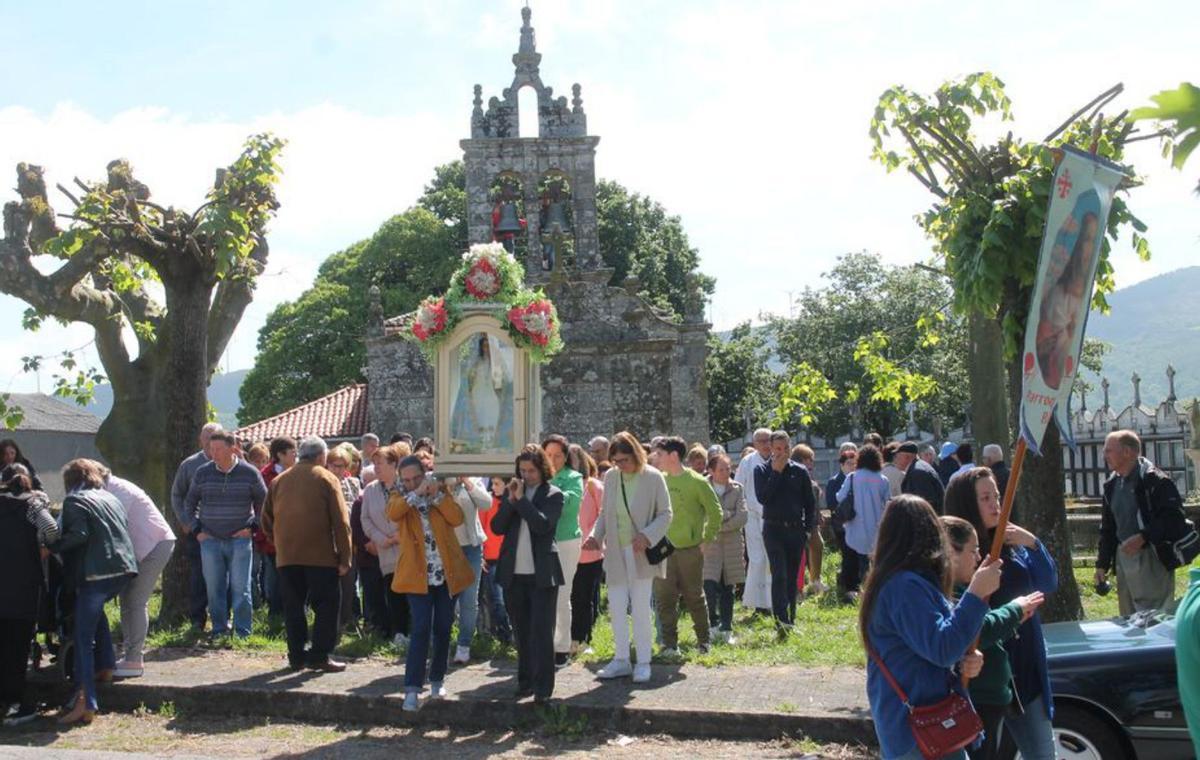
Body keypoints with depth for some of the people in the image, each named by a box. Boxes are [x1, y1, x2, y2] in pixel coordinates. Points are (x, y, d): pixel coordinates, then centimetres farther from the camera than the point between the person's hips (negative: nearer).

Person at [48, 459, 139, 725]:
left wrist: (50, 547, -3)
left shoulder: (74, 500, 2)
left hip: (97, 571, -8)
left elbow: (78, 534, -13)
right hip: (124, 566, 8)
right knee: (95, 609, 34)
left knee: (84, 637, -7)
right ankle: (105, 666, 33)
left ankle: (85, 702, -15)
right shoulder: (110, 497, 22)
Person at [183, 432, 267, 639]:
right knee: (214, 588, 5)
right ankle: (219, 629, 15)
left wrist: (252, 526, 1)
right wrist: (196, 529, 8)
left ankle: (243, 631, 4)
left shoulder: (249, 473, -1)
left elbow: (263, 502, 10)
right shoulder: (202, 473, 4)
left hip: (239, 539, -2)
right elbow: (189, 503, 16)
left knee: (240, 588, -2)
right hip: (210, 540, 2)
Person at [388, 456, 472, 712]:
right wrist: (416, 494, -28)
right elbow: (392, 513, -22)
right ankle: (412, 688, -7)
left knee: (443, 629, 10)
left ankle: (437, 680, 24)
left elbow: (457, 518, -10)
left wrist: (436, 495, -17)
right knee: (421, 629, -9)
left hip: (447, 574, 2)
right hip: (418, 575, -2)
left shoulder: (440, 489, 4)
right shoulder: (399, 497, 2)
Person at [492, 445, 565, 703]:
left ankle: (543, 687, -2)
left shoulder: (553, 495, -2)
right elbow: (497, 527, 2)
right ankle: (525, 681, 23)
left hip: (542, 574, -4)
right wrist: (510, 500, -9)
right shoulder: (511, 491, 10)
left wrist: (521, 499, -15)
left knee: (541, 631, -5)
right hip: (514, 573, 5)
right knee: (522, 632, 13)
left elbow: (542, 524, -18)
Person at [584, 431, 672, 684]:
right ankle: (621, 660, 20)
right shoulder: (610, 477, 4)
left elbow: (665, 514, -5)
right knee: (616, 608, 8)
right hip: (615, 552, 4)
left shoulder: (653, 478, -9)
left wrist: (647, 536, -19)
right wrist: (595, 536, -3)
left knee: (640, 609, 1)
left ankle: (643, 663, 12)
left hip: (640, 553, -4)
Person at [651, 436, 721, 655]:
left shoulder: (696, 482, -9)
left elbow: (715, 512, -3)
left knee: (694, 597, 8)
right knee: (664, 597, 1)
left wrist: (705, 538, -3)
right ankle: (670, 643, 9)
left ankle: (703, 640, 24)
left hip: (689, 550, -4)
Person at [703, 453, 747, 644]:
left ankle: (726, 630, 17)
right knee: (710, 585, -13)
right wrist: (727, 515, -10)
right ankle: (714, 623, 5)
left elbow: (742, 517, -3)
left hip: (732, 544, 3)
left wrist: (718, 526, -11)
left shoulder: (736, 488, 6)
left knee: (727, 589, 8)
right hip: (709, 544, -2)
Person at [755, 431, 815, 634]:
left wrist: (809, 528, 2)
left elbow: (810, 503, 11)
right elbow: (762, 497, -14)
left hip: (796, 529, 3)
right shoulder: (762, 470, 2)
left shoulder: (800, 471, 7)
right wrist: (776, 472, -13)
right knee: (779, 575, -14)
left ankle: (790, 620, 17)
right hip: (773, 529, -3)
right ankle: (781, 620, -21)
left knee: (792, 577, 9)